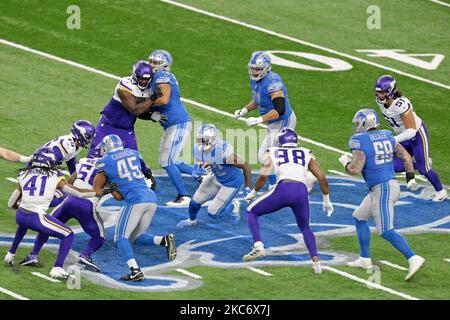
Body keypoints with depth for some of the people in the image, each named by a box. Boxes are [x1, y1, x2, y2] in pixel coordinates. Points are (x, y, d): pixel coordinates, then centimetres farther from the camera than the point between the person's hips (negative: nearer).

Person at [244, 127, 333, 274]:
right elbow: (321, 177, 19)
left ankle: (258, 245, 1)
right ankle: (316, 261, 11)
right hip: (302, 192, 3)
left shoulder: (272, 152, 19)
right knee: (305, 228, 28)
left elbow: (264, 175, 5)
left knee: (251, 212, 21)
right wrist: (326, 200, 31)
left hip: (283, 189, -3)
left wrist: (253, 192, 21)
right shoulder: (306, 154, 25)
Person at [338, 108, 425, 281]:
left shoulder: (359, 141, -13)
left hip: (382, 190, -9)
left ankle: (413, 259, -23)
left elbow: (355, 169, -18)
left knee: (386, 231, -12)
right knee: (359, 217, 22)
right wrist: (410, 178, 24)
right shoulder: (386, 136, 9)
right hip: (391, 185, 9)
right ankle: (364, 260, 26)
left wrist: (345, 162, 3)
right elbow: (406, 157, 14)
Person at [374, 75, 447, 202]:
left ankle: (441, 191, 25)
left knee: (423, 168, 0)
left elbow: (411, 131, -33)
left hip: (417, 134, -7)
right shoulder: (380, 101, -14)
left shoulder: (401, 104, -36)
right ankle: (424, 162, 30)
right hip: (404, 136, 7)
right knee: (396, 166, 3)